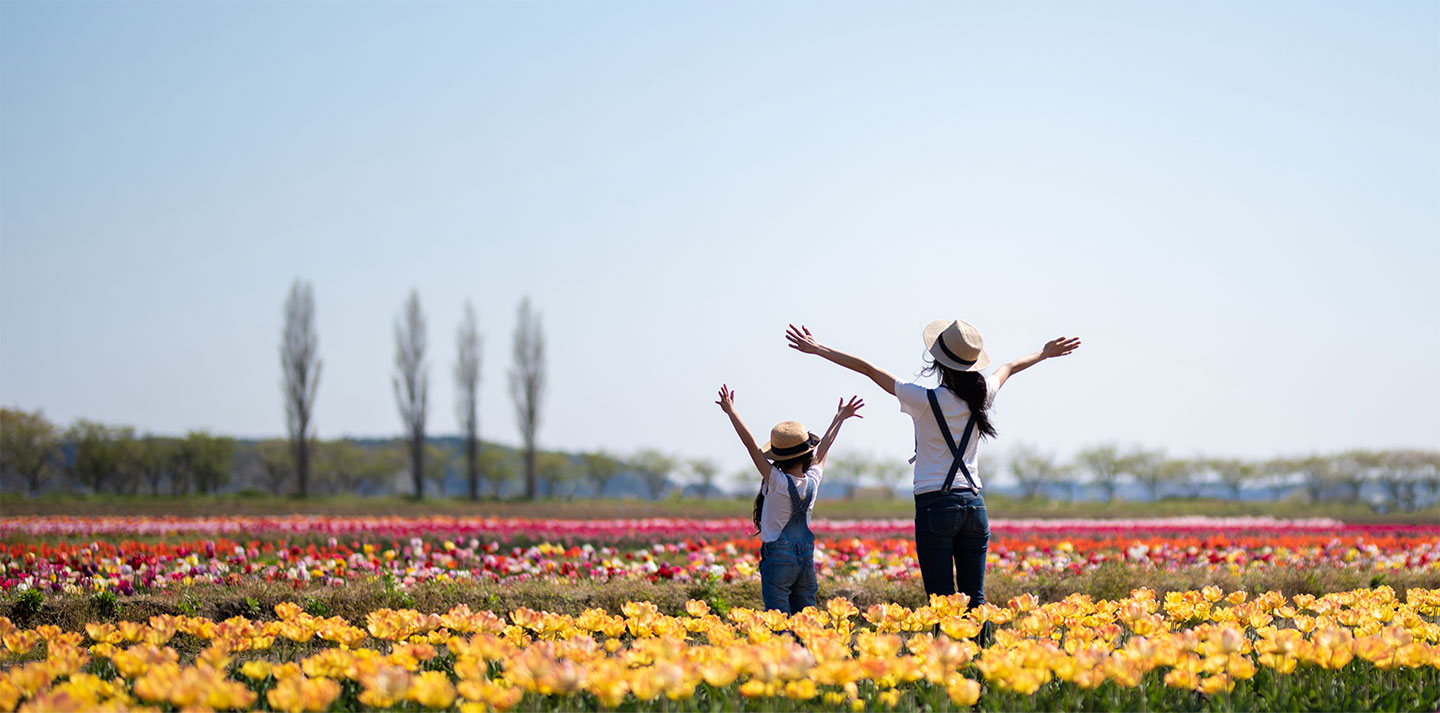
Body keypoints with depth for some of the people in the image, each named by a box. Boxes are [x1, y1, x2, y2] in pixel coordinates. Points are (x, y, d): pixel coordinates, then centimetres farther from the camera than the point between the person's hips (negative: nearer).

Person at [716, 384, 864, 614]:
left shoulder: (777, 482, -15)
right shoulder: (812, 481, -1)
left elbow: (751, 445, -14)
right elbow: (823, 449, 16)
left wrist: (731, 411, -10)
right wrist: (839, 418, 32)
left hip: (778, 559, -5)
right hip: (806, 559, 5)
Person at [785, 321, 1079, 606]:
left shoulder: (927, 401, -11)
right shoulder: (981, 396, 3)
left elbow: (869, 369, -6)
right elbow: (1010, 367, 24)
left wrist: (818, 349, 0)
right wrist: (1044, 353, 43)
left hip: (935, 506, -5)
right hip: (973, 505, 5)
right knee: (975, 601, 7)